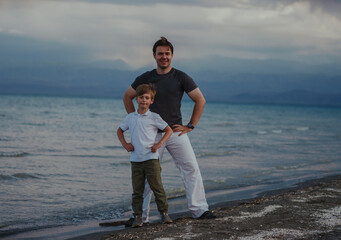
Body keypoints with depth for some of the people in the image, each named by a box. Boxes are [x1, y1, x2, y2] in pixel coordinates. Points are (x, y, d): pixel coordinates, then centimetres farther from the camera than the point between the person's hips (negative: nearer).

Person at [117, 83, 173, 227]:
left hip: (151, 158, -3)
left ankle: (164, 213, 8)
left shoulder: (154, 117, -1)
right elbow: (120, 130, 25)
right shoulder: (131, 117, 10)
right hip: (135, 160, 3)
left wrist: (159, 144, -7)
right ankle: (137, 217, 9)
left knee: (157, 187, -2)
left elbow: (169, 130, 3)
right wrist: (125, 144, 9)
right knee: (137, 191, 4)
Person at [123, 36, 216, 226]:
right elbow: (127, 97, 17)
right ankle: (141, 214, 7)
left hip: (176, 132, 0)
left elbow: (200, 100, 2)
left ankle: (199, 209, 5)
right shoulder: (146, 78, 3)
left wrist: (190, 126, -2)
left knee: (191, 169, -4)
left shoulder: (181, 77, -1)